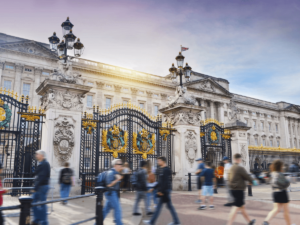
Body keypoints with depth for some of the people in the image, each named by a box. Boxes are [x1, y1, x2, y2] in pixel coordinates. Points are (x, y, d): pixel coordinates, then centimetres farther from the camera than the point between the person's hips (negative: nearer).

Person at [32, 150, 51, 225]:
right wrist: (36, 186, 13)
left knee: (42, 204, -1)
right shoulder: (41, 163, 13)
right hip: (39, 187, 10)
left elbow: (42, 177, -23)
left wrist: (36, 187, -22)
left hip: (42, 186, -10)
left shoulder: (45, 164, -16)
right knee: (34, 202, 13)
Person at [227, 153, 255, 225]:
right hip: (239, 189, -9)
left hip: (233, 189, 9)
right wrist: (251, 181, 10)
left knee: (241, 206, 20)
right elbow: (247, 176, -9)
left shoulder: (231, 168, 8)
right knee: (236, 207, -6)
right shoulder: (240, 168, -16)